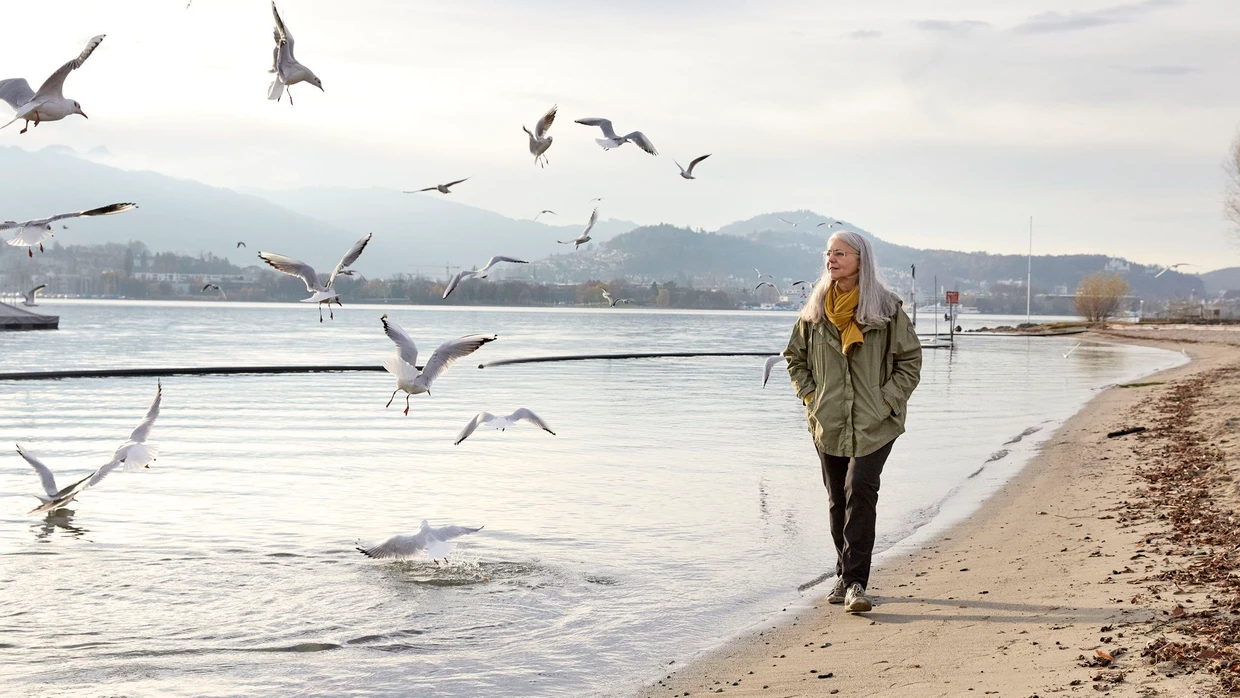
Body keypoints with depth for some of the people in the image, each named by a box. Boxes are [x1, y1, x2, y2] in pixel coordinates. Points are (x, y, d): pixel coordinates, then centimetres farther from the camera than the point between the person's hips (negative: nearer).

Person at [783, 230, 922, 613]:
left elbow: (910, 358, 2)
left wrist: (887, 400, -6)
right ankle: (846, 577, 24)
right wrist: (809, 395, 5)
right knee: (838, 500, 10)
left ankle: (854, 582, -14)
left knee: (860, 492, -16)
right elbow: (795, 356, 17)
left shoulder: (886, 309, -4)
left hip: (873, 424, -4)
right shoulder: (814, 309, 5)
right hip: (828, 423, 4)